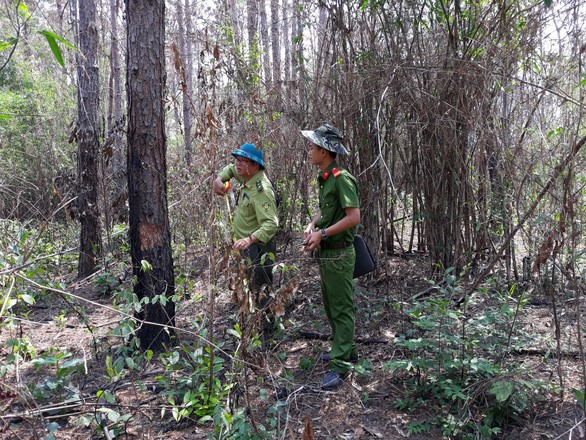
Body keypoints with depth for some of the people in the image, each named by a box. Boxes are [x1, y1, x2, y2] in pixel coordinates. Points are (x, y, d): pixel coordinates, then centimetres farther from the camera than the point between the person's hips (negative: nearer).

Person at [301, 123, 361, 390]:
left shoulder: (342, 178, -18)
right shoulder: (324, 178, 10)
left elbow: (354, 216, -23)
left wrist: (323, 233, -21)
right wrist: (312, 225, 4)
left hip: (338, 254, -10)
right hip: (325, 253, 10)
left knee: (342, 309, 0)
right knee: (330, 306, 19)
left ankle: (340, 364, 8)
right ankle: (346, 350, 34)